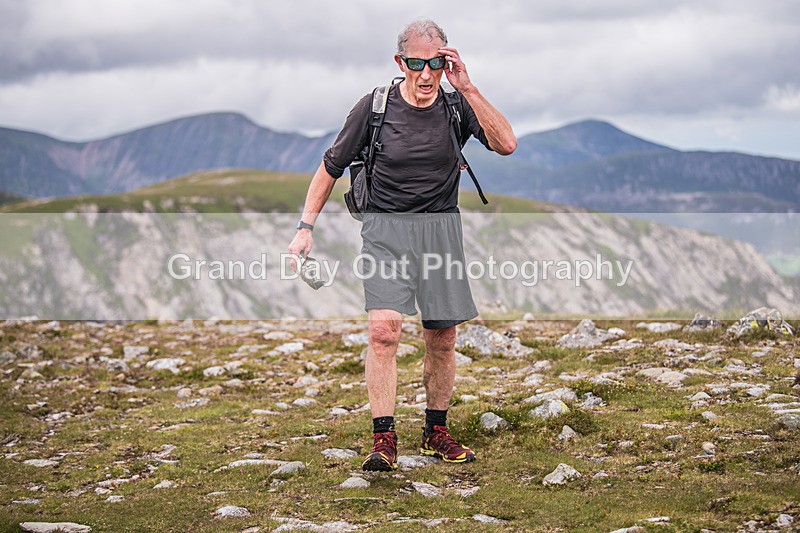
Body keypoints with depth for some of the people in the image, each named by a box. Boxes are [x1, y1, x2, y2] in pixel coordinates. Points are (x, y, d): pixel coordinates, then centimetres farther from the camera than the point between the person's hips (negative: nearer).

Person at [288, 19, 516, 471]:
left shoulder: (458, 107, -2)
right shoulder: (375, 107, -5)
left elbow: (507, 145, -18)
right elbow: (331, 167, 5)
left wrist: (468, 88, -21)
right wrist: (306, 227, 0)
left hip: (441, 230, 2)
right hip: (386, 229, -2)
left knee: (442, 339, 7)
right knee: (384, 330, -18)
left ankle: (436, 433, 24)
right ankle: (384, 440, -13)